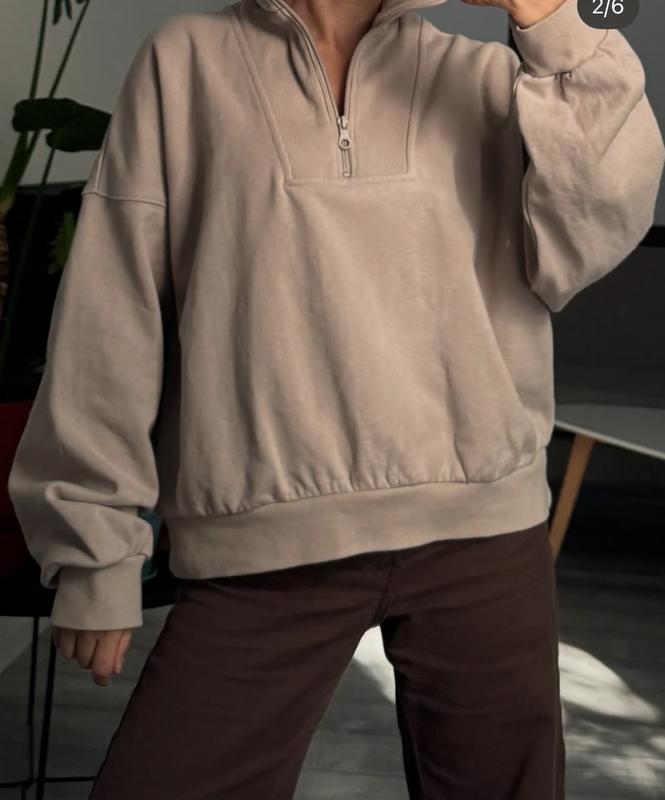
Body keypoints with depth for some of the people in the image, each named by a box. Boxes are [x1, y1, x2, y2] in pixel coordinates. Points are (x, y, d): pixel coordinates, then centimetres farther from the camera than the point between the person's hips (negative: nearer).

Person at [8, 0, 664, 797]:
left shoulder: (486, 78, 10)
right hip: (262, 547, -1)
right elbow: (112, 308, 4)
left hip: (480, 531, 2)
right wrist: (97, 545, 2)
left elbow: (585, 246, -3)